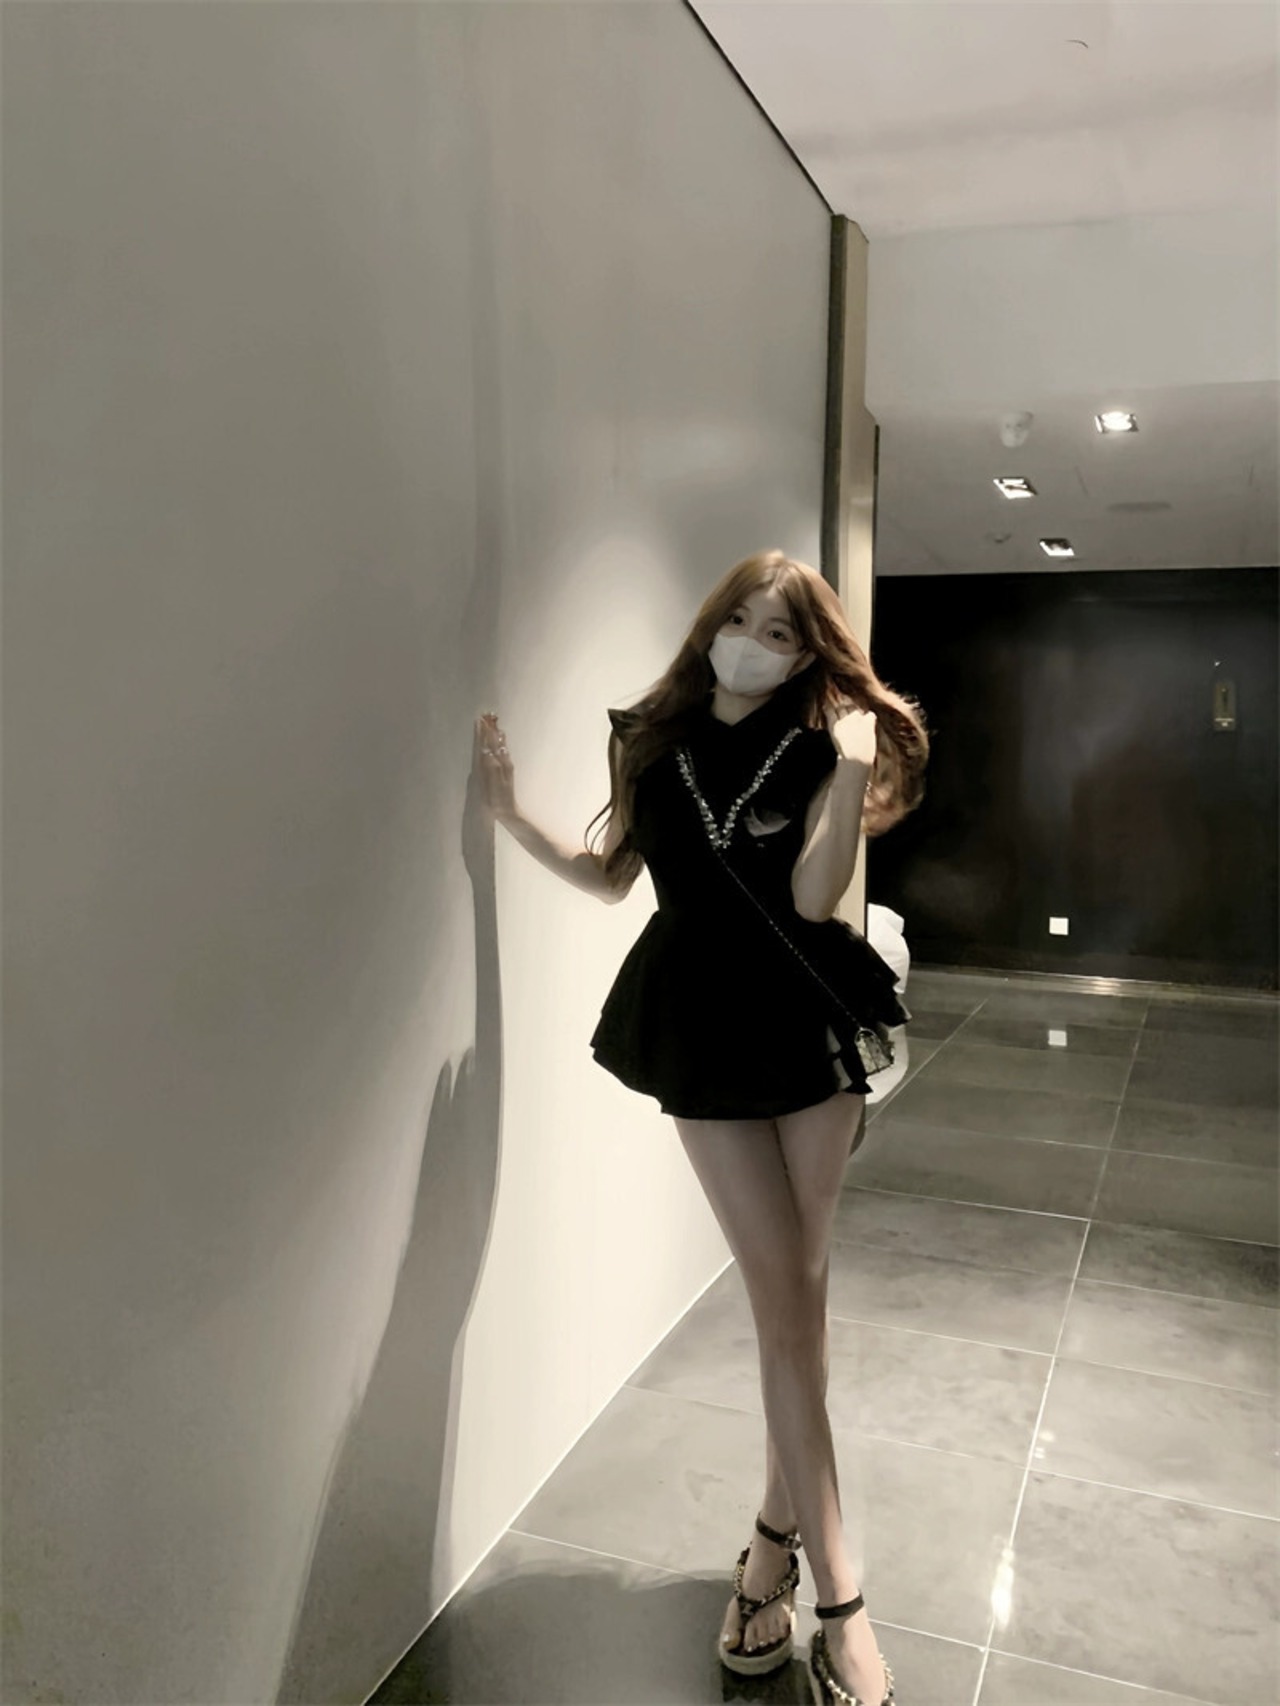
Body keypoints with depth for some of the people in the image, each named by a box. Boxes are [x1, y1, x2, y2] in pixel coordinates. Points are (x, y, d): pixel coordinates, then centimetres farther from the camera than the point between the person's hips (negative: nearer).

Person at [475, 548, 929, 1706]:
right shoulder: (654, 741, 4)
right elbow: (612, 877, 13)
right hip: (705, 1032, 1)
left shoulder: (820, 746, -2)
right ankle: (839, 1596, 8)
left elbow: (813, 897, -14)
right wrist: (513, 816, 3)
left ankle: (779, 1532, 27)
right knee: (785, 1294, 0)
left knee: (799, 1287, 8)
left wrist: (852, 771, -21)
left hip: (812, 1021, 0)